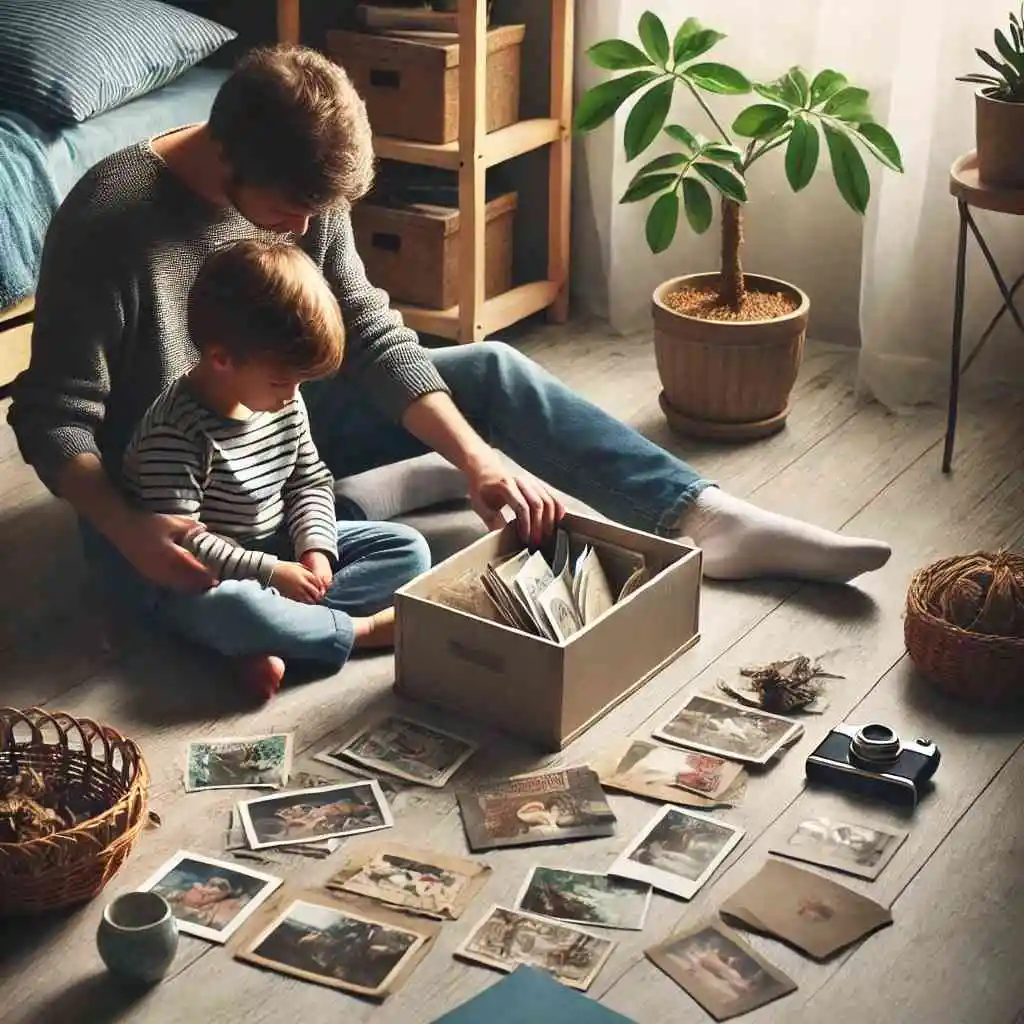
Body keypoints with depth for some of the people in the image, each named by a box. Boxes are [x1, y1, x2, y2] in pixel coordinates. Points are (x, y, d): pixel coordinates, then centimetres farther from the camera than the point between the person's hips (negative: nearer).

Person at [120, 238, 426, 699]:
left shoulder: (285, 403, 0)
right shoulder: (176, 432, -23)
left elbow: (311, 481, 10)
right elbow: (179, 539, -25)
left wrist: (316, 548, -8)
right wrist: (272, 572, -25)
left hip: (282, 549, 8)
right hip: (202, 581, -8)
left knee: (410, 549, -4)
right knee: (222, 608, -43)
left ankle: (271, 637, -23)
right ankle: (360, 630, -23)